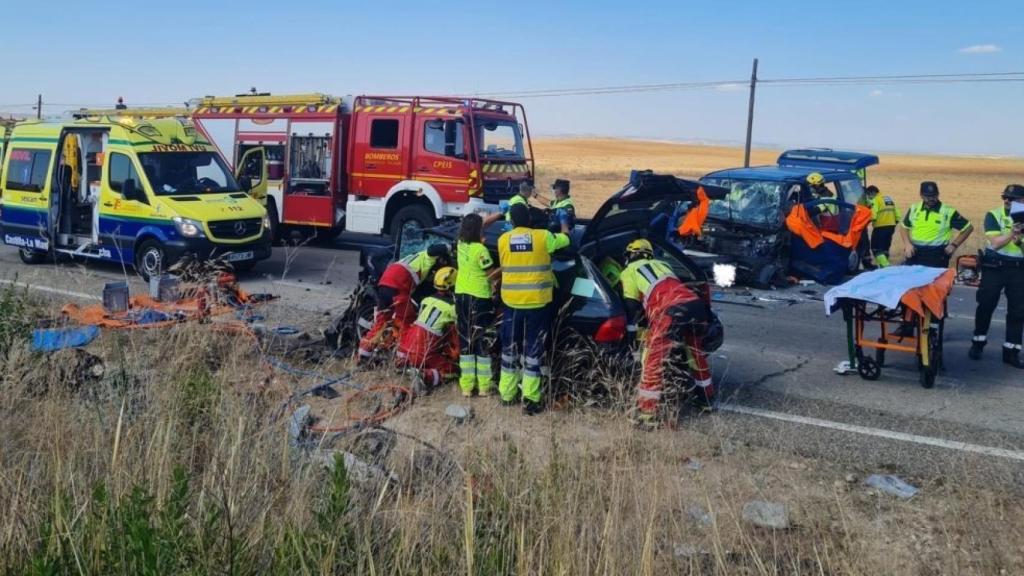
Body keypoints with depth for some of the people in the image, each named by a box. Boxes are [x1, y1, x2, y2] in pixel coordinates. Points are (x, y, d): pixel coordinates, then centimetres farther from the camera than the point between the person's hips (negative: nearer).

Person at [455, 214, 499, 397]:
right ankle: (484, 386, 6)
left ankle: (466, 385, 12)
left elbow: (475, 229, 19)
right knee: (482, 340, 2)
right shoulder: (480, 249, -19)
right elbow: (491, 274, -12)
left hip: (461, 295, 7)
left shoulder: (461, 244, 3)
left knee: (465, 340, 10)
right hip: (479, 298, -7)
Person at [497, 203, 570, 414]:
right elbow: (564, 239, 14)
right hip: (537, 302, -2)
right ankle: (530, 399, 1)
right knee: (533, 349, 3)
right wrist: (564, 225, 36)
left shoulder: (503, 240, -1)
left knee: (510, 348, 15)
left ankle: (507, 394, 23)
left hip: (511, 302, 2)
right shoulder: (543, 237, -6)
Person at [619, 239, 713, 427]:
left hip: (670, 310, -7)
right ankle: (708, 399, 42)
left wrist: (630, 335, 20)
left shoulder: (629, 272, 18)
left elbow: (631, 307, 12)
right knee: (698, 355, 28)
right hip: (695, 303, 7)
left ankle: (647, 416, -4)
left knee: (653, 363, -2)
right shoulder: (662, 264, 37)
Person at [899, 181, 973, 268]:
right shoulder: (914, 209, 6)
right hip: (915, 254, 3)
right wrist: (907, 244, 2)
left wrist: (954, 245, -3)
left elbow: (968, 228, 3)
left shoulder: (948, 212, -5)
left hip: (937, 257, -3)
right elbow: (904, 227, 18)